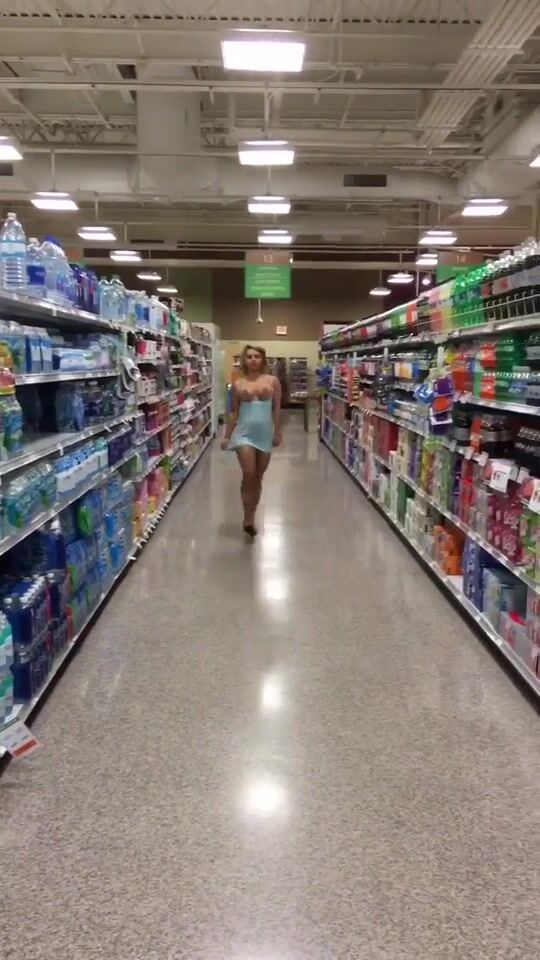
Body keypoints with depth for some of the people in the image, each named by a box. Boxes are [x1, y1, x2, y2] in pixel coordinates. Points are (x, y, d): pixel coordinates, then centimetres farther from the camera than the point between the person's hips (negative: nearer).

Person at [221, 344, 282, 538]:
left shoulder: (273, 381, 2)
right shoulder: (238, 385, 3)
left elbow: (277, 409, 3)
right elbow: (234, 412, 7)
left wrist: (277, 432, -2)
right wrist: (227, 436, 5)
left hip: (264, 434, 1)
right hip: (244, 433, -1)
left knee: (258, 478, 10)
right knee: (248, 475, -11)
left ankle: (251, 517, 24)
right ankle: (248, 518, 1)